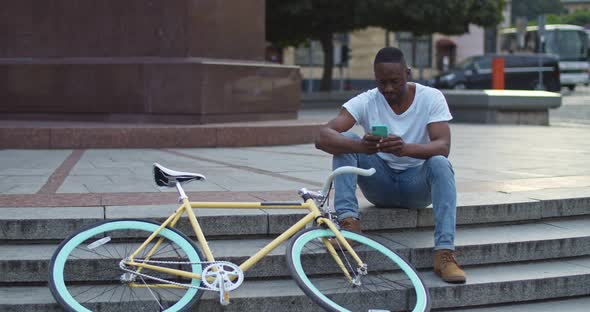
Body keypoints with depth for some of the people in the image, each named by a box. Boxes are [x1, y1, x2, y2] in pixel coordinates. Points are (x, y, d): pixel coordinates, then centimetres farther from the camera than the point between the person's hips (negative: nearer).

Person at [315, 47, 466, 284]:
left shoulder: (431, 98, -10)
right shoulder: (365, 102, -10)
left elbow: (443, 146, -25)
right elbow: (323, 137, -24)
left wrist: (405, 149, -45)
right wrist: (360, 146, -45)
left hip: (417, 184, -1)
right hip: (380, 184, 1)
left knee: (439, 163, -33)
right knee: (345, 140, -20)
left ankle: (445, 254, -39)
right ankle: (348, 222, -29)